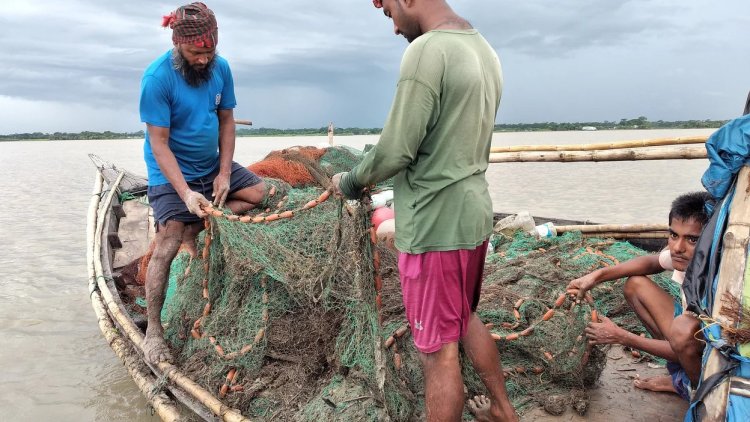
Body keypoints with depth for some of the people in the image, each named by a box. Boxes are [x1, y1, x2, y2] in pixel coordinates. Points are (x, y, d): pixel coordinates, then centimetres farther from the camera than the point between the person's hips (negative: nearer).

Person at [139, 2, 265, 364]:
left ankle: (194, 230, 0)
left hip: (213, 165, 6)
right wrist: (185, 193, -30)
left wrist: (224, 172, -9)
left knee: (260, 192, 3)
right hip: (172, 173, -6)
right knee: (166, 247, -11)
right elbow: (159, 144, -22)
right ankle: (153, 331, 2)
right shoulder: (157, 77, -22)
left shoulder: (220, 68, -7)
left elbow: (226, 121, 0)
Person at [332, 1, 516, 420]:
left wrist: (351, 181, 0)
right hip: (473, 214, 9)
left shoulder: (426, 50, -18)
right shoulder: (484, 49, 10)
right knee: (466, 319, 26)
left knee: (439, 349, 5)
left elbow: (395, 151, -19)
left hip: (436, 225, -9)